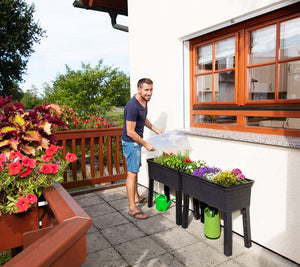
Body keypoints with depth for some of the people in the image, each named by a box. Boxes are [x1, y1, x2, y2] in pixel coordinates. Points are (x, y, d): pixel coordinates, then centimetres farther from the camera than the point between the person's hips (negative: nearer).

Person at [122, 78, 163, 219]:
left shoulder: (144, 101, 3)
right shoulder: (132, 106, -27)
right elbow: (130, 132, -26)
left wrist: (156, 130, 15)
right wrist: (146, 144, -19)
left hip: (137, 142, 10)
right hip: (130, 142, -10)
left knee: (135, 170, 20)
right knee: (132, 173, -6)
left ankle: (136, 197, 37)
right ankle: (132, 208, 2)